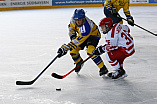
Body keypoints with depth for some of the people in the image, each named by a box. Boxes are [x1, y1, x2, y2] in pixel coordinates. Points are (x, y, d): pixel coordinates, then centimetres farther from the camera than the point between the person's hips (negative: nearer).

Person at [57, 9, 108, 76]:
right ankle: (79, 63, 25)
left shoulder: (86, 27, -42)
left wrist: (65, 48, -47)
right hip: (82, 35, 7)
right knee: (73, 50, -7)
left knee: (90, 51, -31)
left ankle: (103, 68, -20)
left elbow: (78, 40, -44)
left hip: (93, 35, -7)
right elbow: (71, 26, 5)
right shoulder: (73, 20, -22)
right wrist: (72, 34, -13)